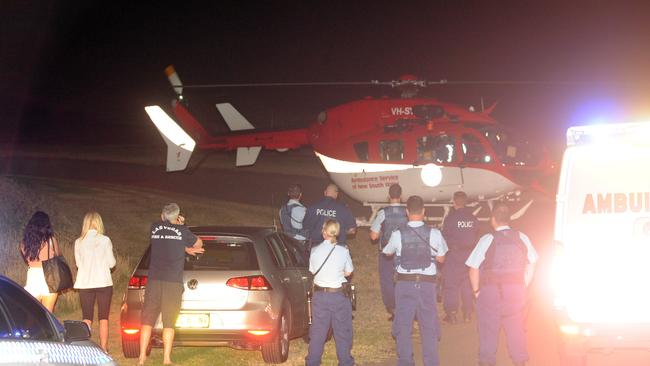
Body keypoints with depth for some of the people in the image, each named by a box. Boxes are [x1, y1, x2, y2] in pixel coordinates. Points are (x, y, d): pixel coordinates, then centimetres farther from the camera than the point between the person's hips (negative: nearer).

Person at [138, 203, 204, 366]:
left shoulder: (155, 228, 8)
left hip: (154, 279, 2)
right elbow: (198, 244, 17)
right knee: (168, 322, 0)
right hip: (173, 281, -2)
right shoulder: (182, 231, 0)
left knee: (147, 320, 6)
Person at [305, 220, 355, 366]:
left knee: (317, 331, 13)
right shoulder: (343, 251, -11)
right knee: (342, 331, 11)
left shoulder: (314, 251, -7)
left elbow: (312, 271, 4)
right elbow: (348, 272, 2)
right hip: (338, 296, -2)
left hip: (319, 295, 2)